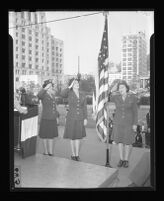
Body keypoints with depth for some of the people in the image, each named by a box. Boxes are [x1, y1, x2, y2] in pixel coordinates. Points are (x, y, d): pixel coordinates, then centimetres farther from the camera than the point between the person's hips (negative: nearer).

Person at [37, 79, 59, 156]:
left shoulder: (52, 95, 10)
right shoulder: (43, 95, -11)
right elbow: (38, 95, -37)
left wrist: (57, 117, 16)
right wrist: (46, 88, -43)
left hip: (53, 119, 6)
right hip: (45, 119, -6)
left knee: (51, 135, 13)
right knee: (45, 135, 7)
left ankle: (51, 151, 23)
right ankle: (46, 151, 21)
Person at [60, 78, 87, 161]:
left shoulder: (82, 94, 4)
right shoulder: (69, 93, -5)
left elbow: (84, 107, 4)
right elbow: (62, 94, -30)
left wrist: (85, 118, -1)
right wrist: (70, 86, -19)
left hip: (80, 118, 3)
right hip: (71, 118, -3)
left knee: (78, 136, 7)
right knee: (72, 136, 5)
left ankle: (77, 155, 19)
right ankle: (73, 154, 22)